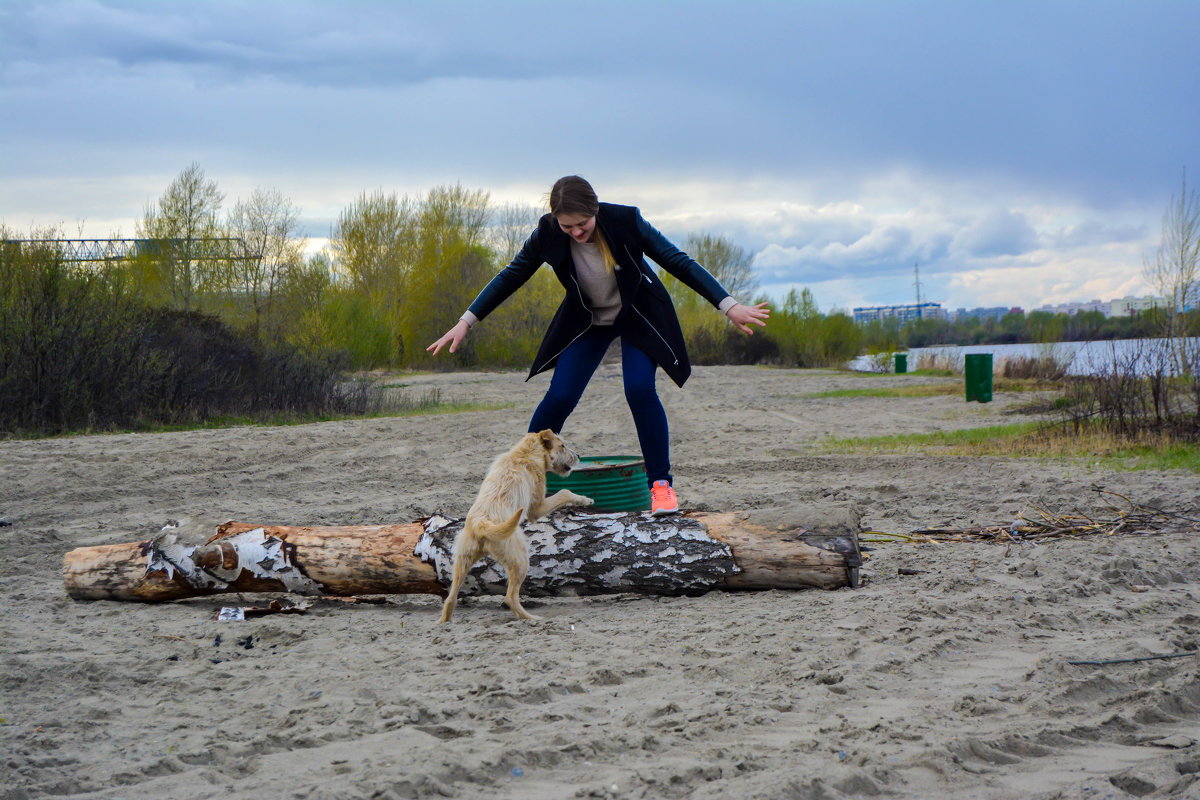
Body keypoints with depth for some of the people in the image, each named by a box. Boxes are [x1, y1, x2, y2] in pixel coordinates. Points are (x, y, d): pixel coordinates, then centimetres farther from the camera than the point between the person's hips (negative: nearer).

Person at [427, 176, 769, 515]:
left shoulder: (625, 222, -29)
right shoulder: (548, 234, -23)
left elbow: (679, 263, -22)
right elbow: (511, 276, -9)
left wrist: (729, 306, -27)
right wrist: (467, 321, -10)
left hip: (639, 316, -2)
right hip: (586, 319, 2)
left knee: (640, 389, -22)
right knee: (559, 396, -10)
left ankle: (661, 482, -7)